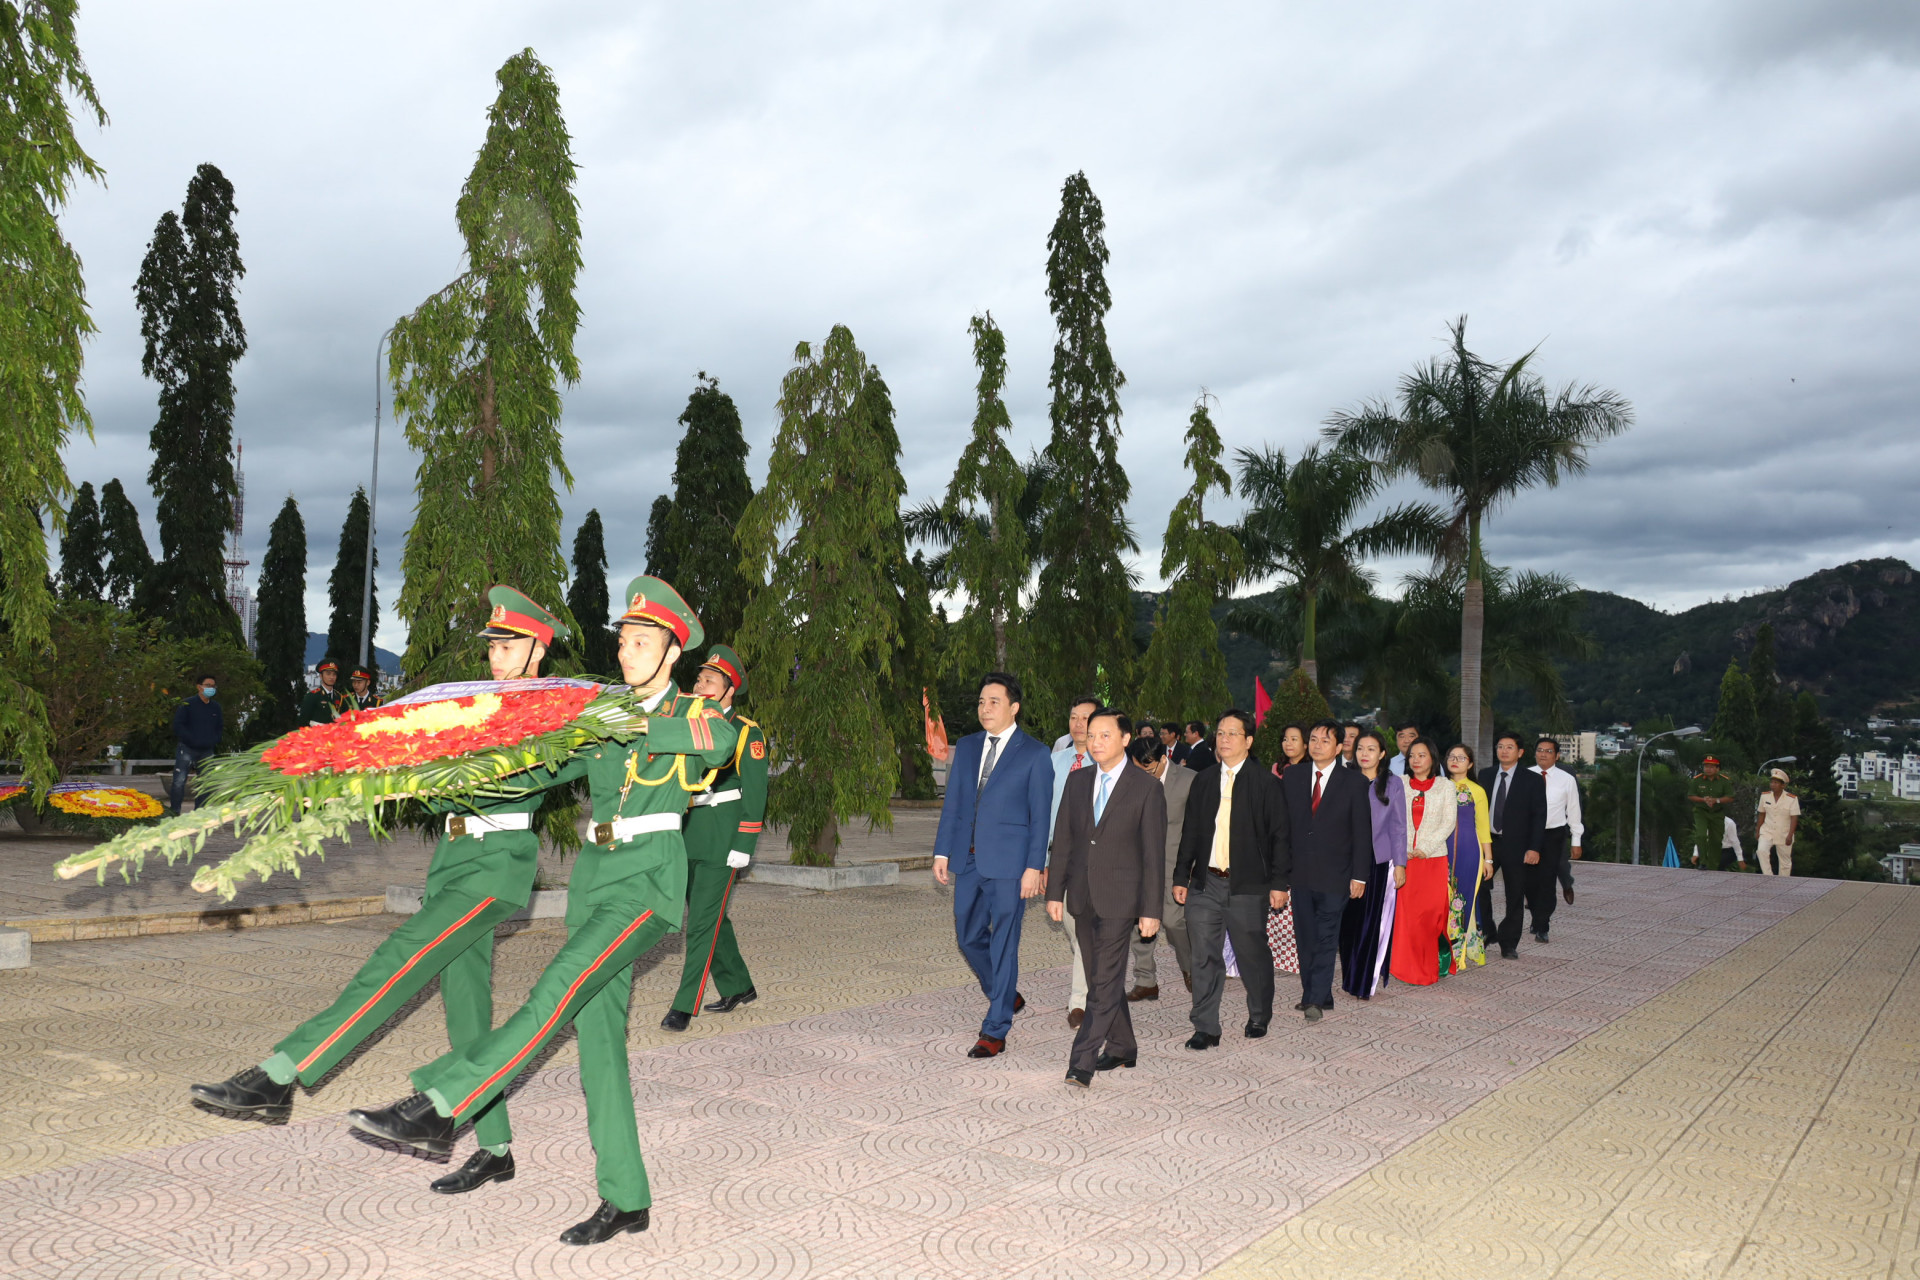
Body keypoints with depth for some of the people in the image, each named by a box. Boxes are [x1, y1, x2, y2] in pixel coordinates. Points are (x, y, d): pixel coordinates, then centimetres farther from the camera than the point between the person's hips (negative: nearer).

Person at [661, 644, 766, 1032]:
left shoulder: (747, 733, -4)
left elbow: (755, 795, -7)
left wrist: (743, 847, -13)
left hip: (722, 841, -6)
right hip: (689, 840, 7)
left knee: (704, 922, -7)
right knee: (711, 918, 14)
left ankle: (685, 1004, -2)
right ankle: (738, 987, 29)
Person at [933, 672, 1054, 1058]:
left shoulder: (1034, 755, -4)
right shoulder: (967, 747, 11)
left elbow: (1040, 816, -5)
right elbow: (952, 802, 12)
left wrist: (1034, 867, -11)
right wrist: (942, 852, 7)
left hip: (1007, 863, -5)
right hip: (968, 860, 6)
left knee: (1003, 944, 0)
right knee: (969, 937, 13)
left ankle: (995, 1031, 8)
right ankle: (1007, 996, 36)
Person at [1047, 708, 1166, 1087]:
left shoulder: (1147, 789, -6)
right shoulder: (1077, 782, 8)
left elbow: (1154, 854, -6)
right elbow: (1062, 840, 11)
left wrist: (1150, 910, -9)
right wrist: (1055, 891, 6)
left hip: (1119, 898, -5)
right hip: (1083, 897, 5)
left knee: (1105, 982, -9)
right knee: (1102, 979, 15)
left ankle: (1082, 1062, -9)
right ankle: (1122, 1047, 30)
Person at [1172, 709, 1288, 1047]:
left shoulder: (1264, 782, -2)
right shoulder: (1204, 780, 9)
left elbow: (1279, 836, -2)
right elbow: (1190, 831, 13)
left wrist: (1279, 883, -6)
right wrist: (1181, 876, 10)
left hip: (1248, 886, -3)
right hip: (1205, 883, 3)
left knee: (1253, 955, 9)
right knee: (1204, 956, 2)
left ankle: (1259, 1017, 31)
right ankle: (1206, 1028, 10)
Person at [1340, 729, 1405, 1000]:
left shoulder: (1393, 784, 4)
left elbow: (1398, 827, 5)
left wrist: (1400, 864, 0)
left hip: (1380, 861, -1)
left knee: (1375, 922, -1)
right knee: (1349, 921, 2)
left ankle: (1367, 983, 8)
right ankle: (1351, 979, 13)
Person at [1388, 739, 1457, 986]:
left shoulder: (1445, 786, 8)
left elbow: (1449, 822, 0)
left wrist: (1425, 848, -10)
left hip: (1433, 857, -1)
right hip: (1403, 857, 1)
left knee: (1431, 912, -3)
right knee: (1405, 913, -3)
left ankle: (1427, 970, 8)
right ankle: (1410, 969, 5)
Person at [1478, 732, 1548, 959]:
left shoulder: (1533, 780, -1)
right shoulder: (1485, 775, 8)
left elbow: (1539, 816, -4)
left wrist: (1534, 848, -13)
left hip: (1516, 845, -2)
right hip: (1487, 841, 3)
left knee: (1515, 897, 4)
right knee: (1478, 887, -3)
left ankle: (1509, 945, 14)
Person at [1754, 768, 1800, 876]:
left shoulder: (1792, 799, -8)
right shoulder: (1765, 796, 2)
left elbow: (1794, 818, -9)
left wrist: (1790, 835, -17)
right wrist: (1757, 831, 9)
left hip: (1784, 835, -2)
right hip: (1767, 832, 2)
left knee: (1785, 861, 7)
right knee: (1761, 851, -23)